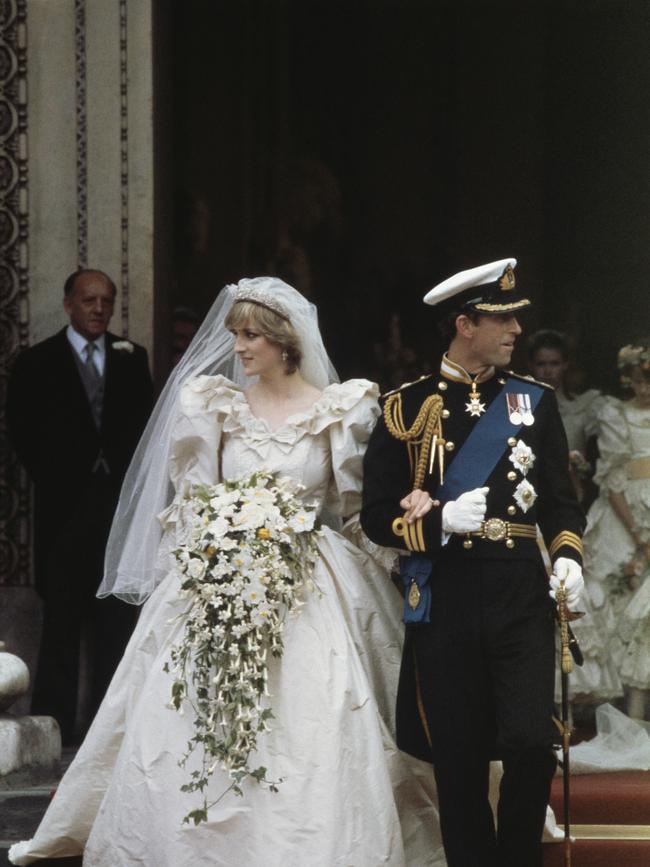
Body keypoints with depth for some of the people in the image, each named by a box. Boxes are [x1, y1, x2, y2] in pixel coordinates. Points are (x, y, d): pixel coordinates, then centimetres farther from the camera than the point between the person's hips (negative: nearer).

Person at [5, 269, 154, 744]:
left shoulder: (132, 358, 10)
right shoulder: (38, 362, 3)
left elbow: (145, 421, 11)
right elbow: (23, 430, 1)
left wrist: (129, 479, 0)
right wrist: (52, 478, -5)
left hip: (119, 501, 2)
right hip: (65, 505, -2)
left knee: (116, 614, 3)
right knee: (62, 617, -1)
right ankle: (57, 719, 1)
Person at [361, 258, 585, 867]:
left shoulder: (533, 400, 10)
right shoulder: (407, 408, 3)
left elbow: (560, 499, 13)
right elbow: (377, 515, 2)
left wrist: (567, 556, -6)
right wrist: (442, 520, -15)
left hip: (521, 594, 1)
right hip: (444, 598, -1)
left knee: (531, 742, -13)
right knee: (458, 759, 3)